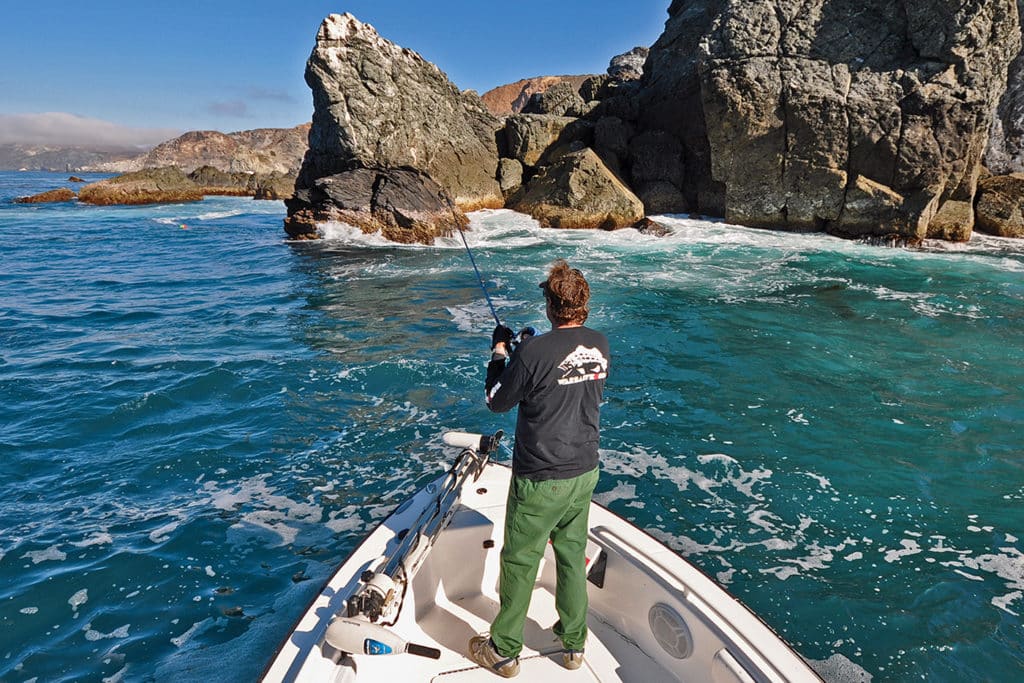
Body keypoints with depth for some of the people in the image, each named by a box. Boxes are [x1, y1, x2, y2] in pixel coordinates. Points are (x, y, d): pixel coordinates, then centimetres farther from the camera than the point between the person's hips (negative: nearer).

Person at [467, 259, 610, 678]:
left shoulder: (533, 352, -23)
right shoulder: (600, 345, -4)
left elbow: (497, 402, -9)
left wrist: (499, 351, 4)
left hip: (539, 482, -6)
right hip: (584, 474, 6)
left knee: (520, 564, 11)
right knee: (573, 557, 21)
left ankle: (504, 651, 29)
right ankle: (574, 644, 37)